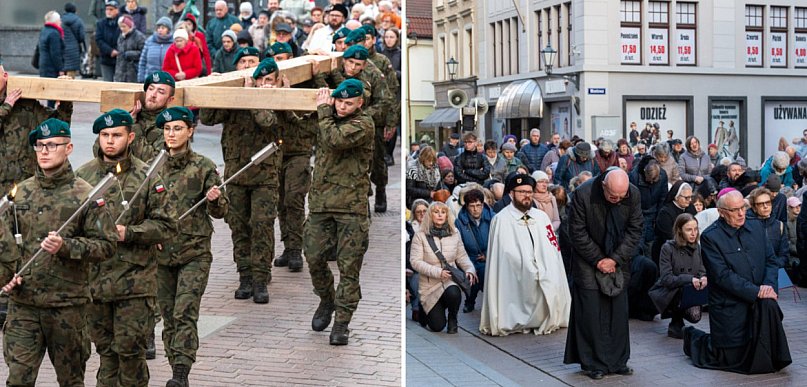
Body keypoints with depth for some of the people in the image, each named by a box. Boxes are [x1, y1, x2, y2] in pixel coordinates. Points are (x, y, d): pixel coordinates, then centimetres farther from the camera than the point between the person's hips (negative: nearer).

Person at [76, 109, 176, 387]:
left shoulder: (146, 177, -2)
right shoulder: (83, 176, 6)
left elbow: (167, 226, -4)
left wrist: (129, 233, -15)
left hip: (135, 279, -3)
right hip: (94, 277, 3)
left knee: (130, 348, -3)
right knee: (104, 348, 14)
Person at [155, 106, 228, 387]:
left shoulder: (204, 167, -3)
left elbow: (220, 212, 0)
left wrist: (215, 200, -23)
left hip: (194, 252, -4)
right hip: (161, 252, 4)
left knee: (185, 312, -15)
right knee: (168, 315, 8)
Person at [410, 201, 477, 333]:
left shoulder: (454, 234, 5)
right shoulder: (421, 236, -6)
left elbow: (462, 256, 8)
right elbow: (415, 262, -11)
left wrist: (470, 269, -12)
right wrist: (438, 272, -21)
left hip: (450, 281, 2)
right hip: (430, 285, -2)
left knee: (453, 293, -37)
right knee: (437, 326, -10)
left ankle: (452, 318, -2)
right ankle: (426, 310, 28)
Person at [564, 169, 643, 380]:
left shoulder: (634, 194, -12)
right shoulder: (583, 194, -22)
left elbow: (635, 230, -4)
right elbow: (577, 234, -14)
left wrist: (615, 259, -12)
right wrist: (598, 260, -13)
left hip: (618, 261, 3)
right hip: (588, 258, -3)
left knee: (619, 311, 2)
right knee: (591, 313, -6)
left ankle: (618, 362, 11)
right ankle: (594, 364, 3)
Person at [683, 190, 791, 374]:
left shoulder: (756, 228, 7)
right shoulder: (710, 237, -11)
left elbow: (771, 261, 8)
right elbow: (723, 276, -18)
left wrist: (768, 285, -13)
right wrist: (756, 292, -22)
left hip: (757, 301, 5)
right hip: (729, 308, -5)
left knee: (769, 305, -29)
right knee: (731, 359, -2)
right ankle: (695, 338, 27)